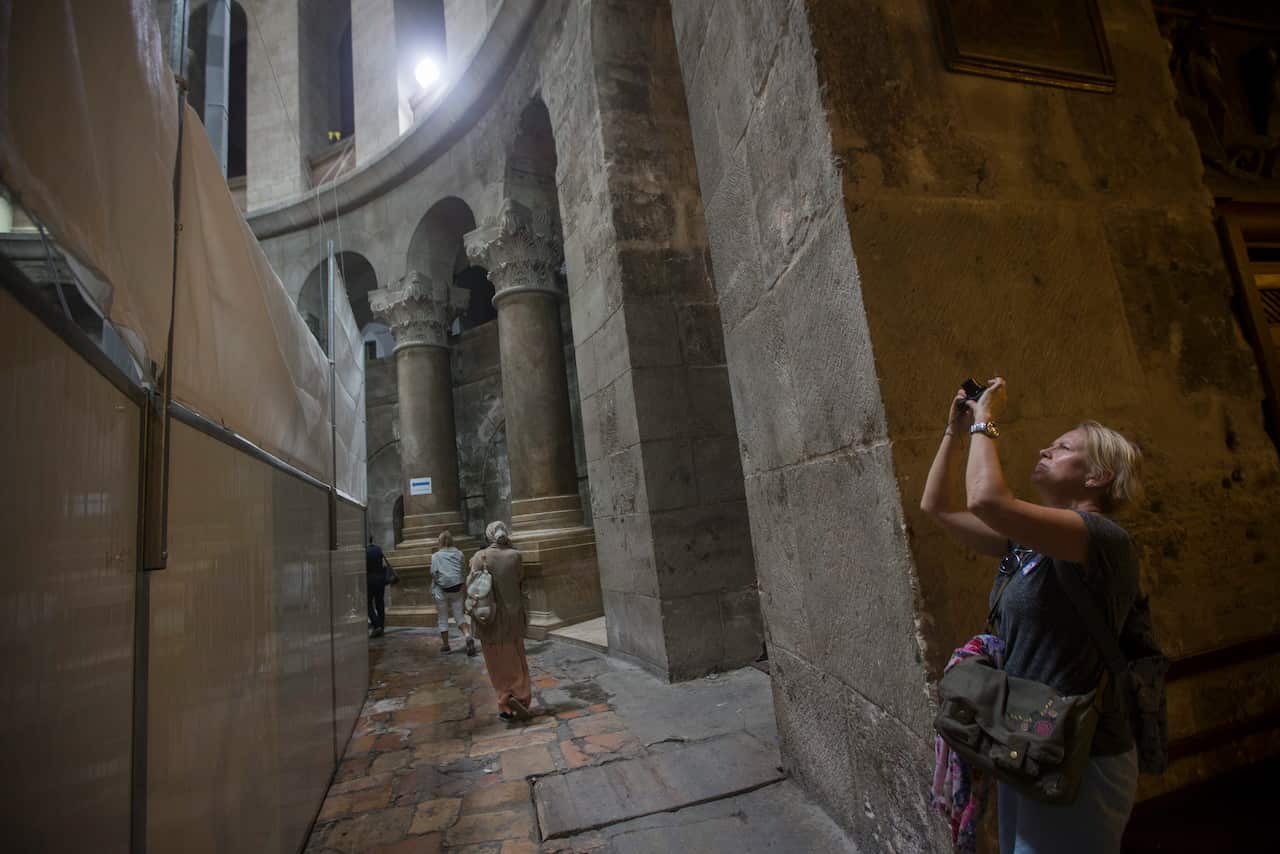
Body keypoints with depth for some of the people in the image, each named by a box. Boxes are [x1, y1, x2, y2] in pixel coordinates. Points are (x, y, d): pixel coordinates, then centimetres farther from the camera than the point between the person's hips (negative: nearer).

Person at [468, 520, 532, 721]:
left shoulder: (481, 557, -11)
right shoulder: (514, 555, -8)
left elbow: (470, 584, -10)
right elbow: (521, 582, -1)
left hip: (490, 617, -1)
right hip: (513, 616, 1)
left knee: (498, 664, 12)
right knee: (516, 661, 18)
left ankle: (505, 706, 17)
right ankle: (520, 697, 11)